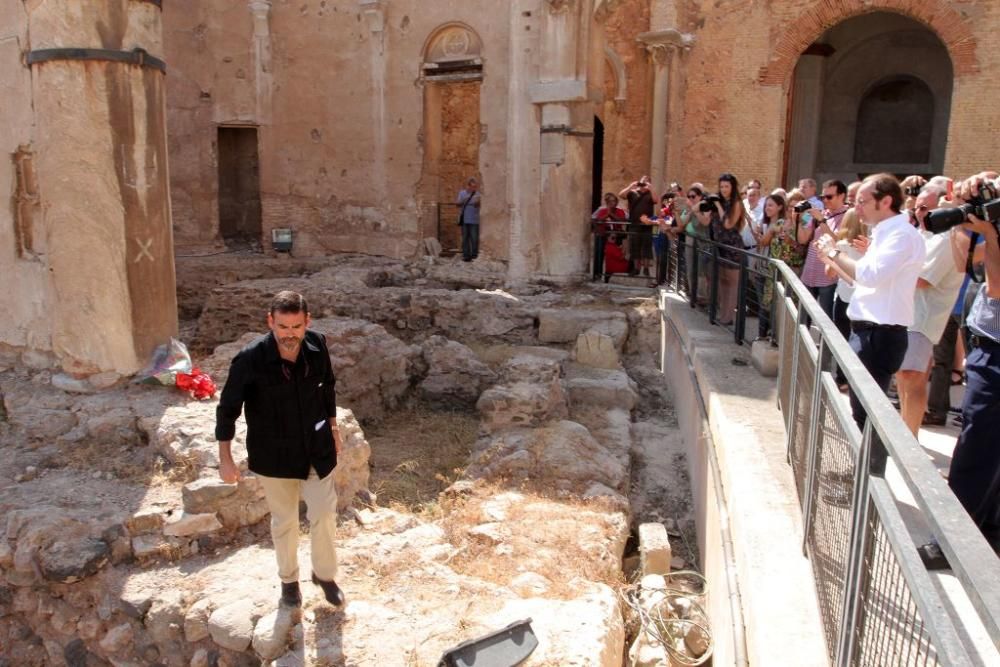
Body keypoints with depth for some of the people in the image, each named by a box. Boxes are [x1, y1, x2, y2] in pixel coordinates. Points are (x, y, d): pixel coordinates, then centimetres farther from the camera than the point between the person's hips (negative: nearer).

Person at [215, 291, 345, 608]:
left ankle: (325, 574, 36)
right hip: (273, 455, -2)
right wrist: (225, 458, -9)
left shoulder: (317, 345, -15)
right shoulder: (250, 359, -24)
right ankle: (288, 579, 41)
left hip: (317, 448, 2)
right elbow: (228, 408, -12)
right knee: (284, 520, 16)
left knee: (324, 514, 10)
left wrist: (332, 425, 12)